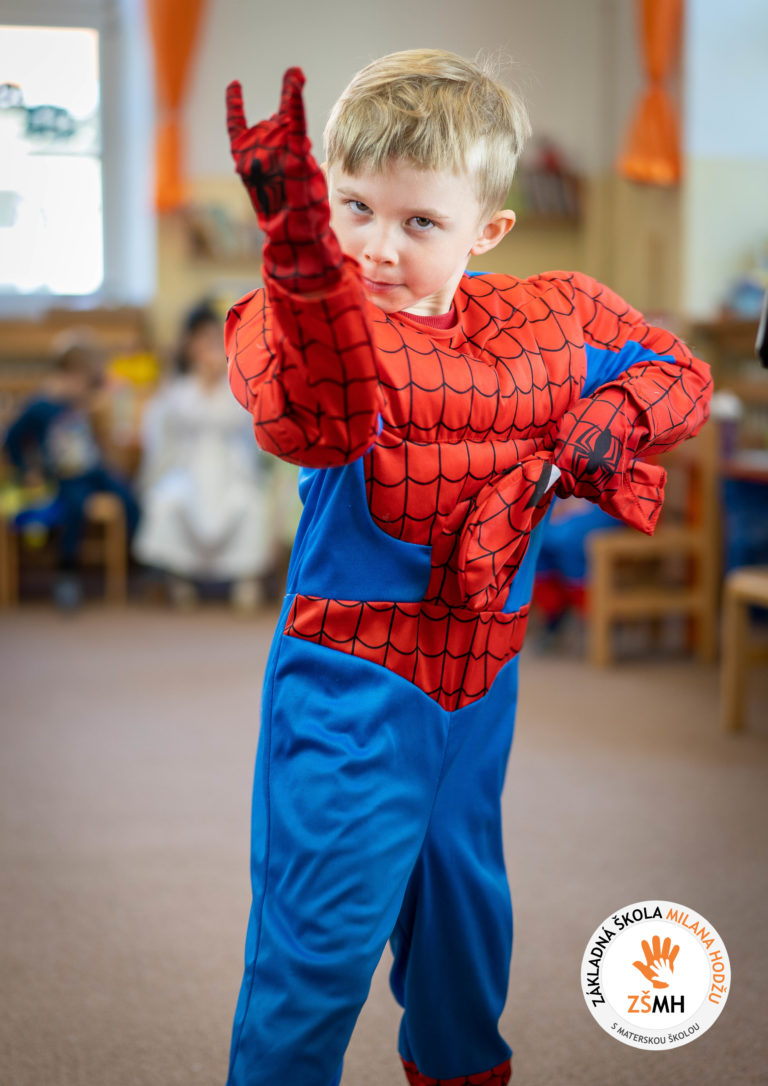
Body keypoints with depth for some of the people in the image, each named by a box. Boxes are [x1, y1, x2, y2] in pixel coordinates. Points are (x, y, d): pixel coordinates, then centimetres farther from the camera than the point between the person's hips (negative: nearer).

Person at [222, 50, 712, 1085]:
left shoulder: (550, 317, 0)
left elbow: (680, 371, 15)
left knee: (463, 890, 24)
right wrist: (305, 253, -55)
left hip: (481, 667, 5)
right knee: (324, 925, -4)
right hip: (352, 673, -5)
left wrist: (612, 418, -6)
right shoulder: (305, 314, -16)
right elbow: (318, 424, -40)